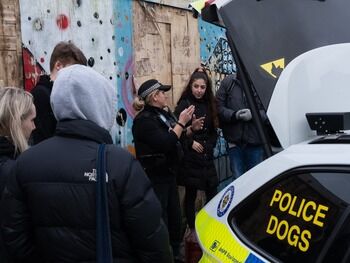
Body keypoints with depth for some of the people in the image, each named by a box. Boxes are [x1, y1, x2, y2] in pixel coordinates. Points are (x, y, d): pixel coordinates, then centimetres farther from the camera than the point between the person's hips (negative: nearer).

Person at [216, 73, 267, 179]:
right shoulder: (228, 82, 1)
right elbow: (219, 107, -1)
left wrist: (253, 114, -22)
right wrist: (234, 115, -15)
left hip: (255, 142, -1)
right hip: (235, 140, 1)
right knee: (238, 179, 13)